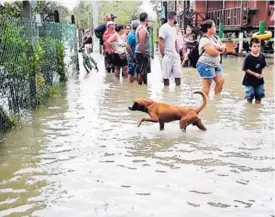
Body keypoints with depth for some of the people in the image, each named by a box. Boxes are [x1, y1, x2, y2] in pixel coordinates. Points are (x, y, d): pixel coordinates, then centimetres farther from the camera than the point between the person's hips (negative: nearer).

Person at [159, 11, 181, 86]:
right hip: (167, 55, -7)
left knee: (178, 73, 5)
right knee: (166, 75, 1)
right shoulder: (164, 28, -11)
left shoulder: (174, 28, 14)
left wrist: (177, 53, 10)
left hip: (175, 55, 7)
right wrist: (163, 55, -16)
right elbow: (161, 43, -14)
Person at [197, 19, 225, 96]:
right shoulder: (204, 40, -17)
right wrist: (220, 51, -2)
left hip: (215, 64, 9)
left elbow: (223, 47, 13)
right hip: (206, 65, -9)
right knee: (207, 84, -5)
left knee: (220, 81, 7)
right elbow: (213, 52, -23)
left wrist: (219, 47, -11)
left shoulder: (215, 37, 13)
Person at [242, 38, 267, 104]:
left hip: (259, 80, 5)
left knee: (259, 96, 16)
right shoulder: (248, 57, -16)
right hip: (250, 80, -5)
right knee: (249, 97, 8)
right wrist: (255, 74, -19)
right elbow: (246, 69, -15)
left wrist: (261, 74, -8)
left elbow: (263, 67, 8)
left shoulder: (262, 56, -3)